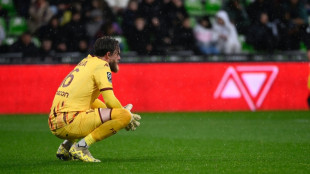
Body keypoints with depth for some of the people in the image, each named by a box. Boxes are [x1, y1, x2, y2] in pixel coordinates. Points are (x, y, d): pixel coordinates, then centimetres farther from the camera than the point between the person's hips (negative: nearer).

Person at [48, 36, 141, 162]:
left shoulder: (86, 61, 23)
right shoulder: (101, 65, -3)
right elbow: (110, 101, -11)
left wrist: (120, 110, 25)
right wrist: (124, 113, 8)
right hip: (69, 123, -9)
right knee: (125, 115, -15)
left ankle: (66, 146, 17)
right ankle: (81, 147, -14)